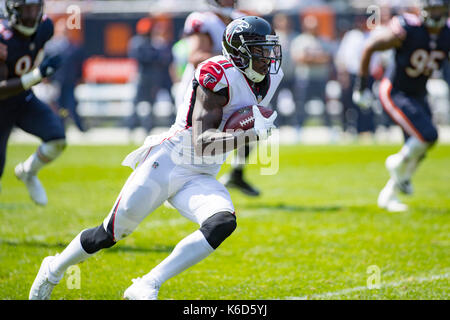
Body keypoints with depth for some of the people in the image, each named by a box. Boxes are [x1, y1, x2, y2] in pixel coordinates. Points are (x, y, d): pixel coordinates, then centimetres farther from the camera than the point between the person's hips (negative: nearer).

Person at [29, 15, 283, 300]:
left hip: (201, 178, 6)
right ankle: (54, 270, 33)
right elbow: (201, 144, -28)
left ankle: (146, 288, -19)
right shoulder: (219, 76, -21)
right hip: (167, 162, -6)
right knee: (109, 235, 3)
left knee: (223, 224, -25)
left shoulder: (271, 75, 4)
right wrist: (251, 135, -35)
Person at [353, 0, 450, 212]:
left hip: (418, 95, 7)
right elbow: (370, 47, -13)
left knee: (417, 150, 7)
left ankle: (388, 195, 26)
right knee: (427, 135, -22)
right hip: (394, 93, -6)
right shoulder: (407, 31, -23)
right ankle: (398, 164, 8)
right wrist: (362, 81, -9)